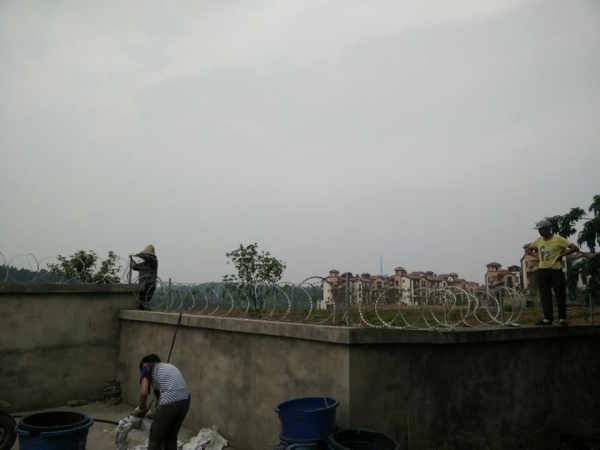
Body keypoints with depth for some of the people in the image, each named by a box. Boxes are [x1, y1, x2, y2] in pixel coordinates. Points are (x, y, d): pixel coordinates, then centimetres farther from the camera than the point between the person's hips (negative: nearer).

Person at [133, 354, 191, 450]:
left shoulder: (146, 368, 14)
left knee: (155, 439, 12)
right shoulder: (168, 366, 32)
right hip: (185, 400, 7)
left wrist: (141, 409, 20)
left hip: (170, 402, -7)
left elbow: (144, 393, 0)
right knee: (171, 437, 23)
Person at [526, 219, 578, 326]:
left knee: (560, 295, 1)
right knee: (545, 296, 4)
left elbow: (575, 248, -12)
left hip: (556, 270, -5)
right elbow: (528, 250, 24)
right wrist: (537, 256, 8)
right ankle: (547, 318, 8)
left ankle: (562, 318, 9)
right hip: (542, 271, 5)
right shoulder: (538, 241, 8)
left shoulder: (558, 239, -7)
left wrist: (561, 255, -12)